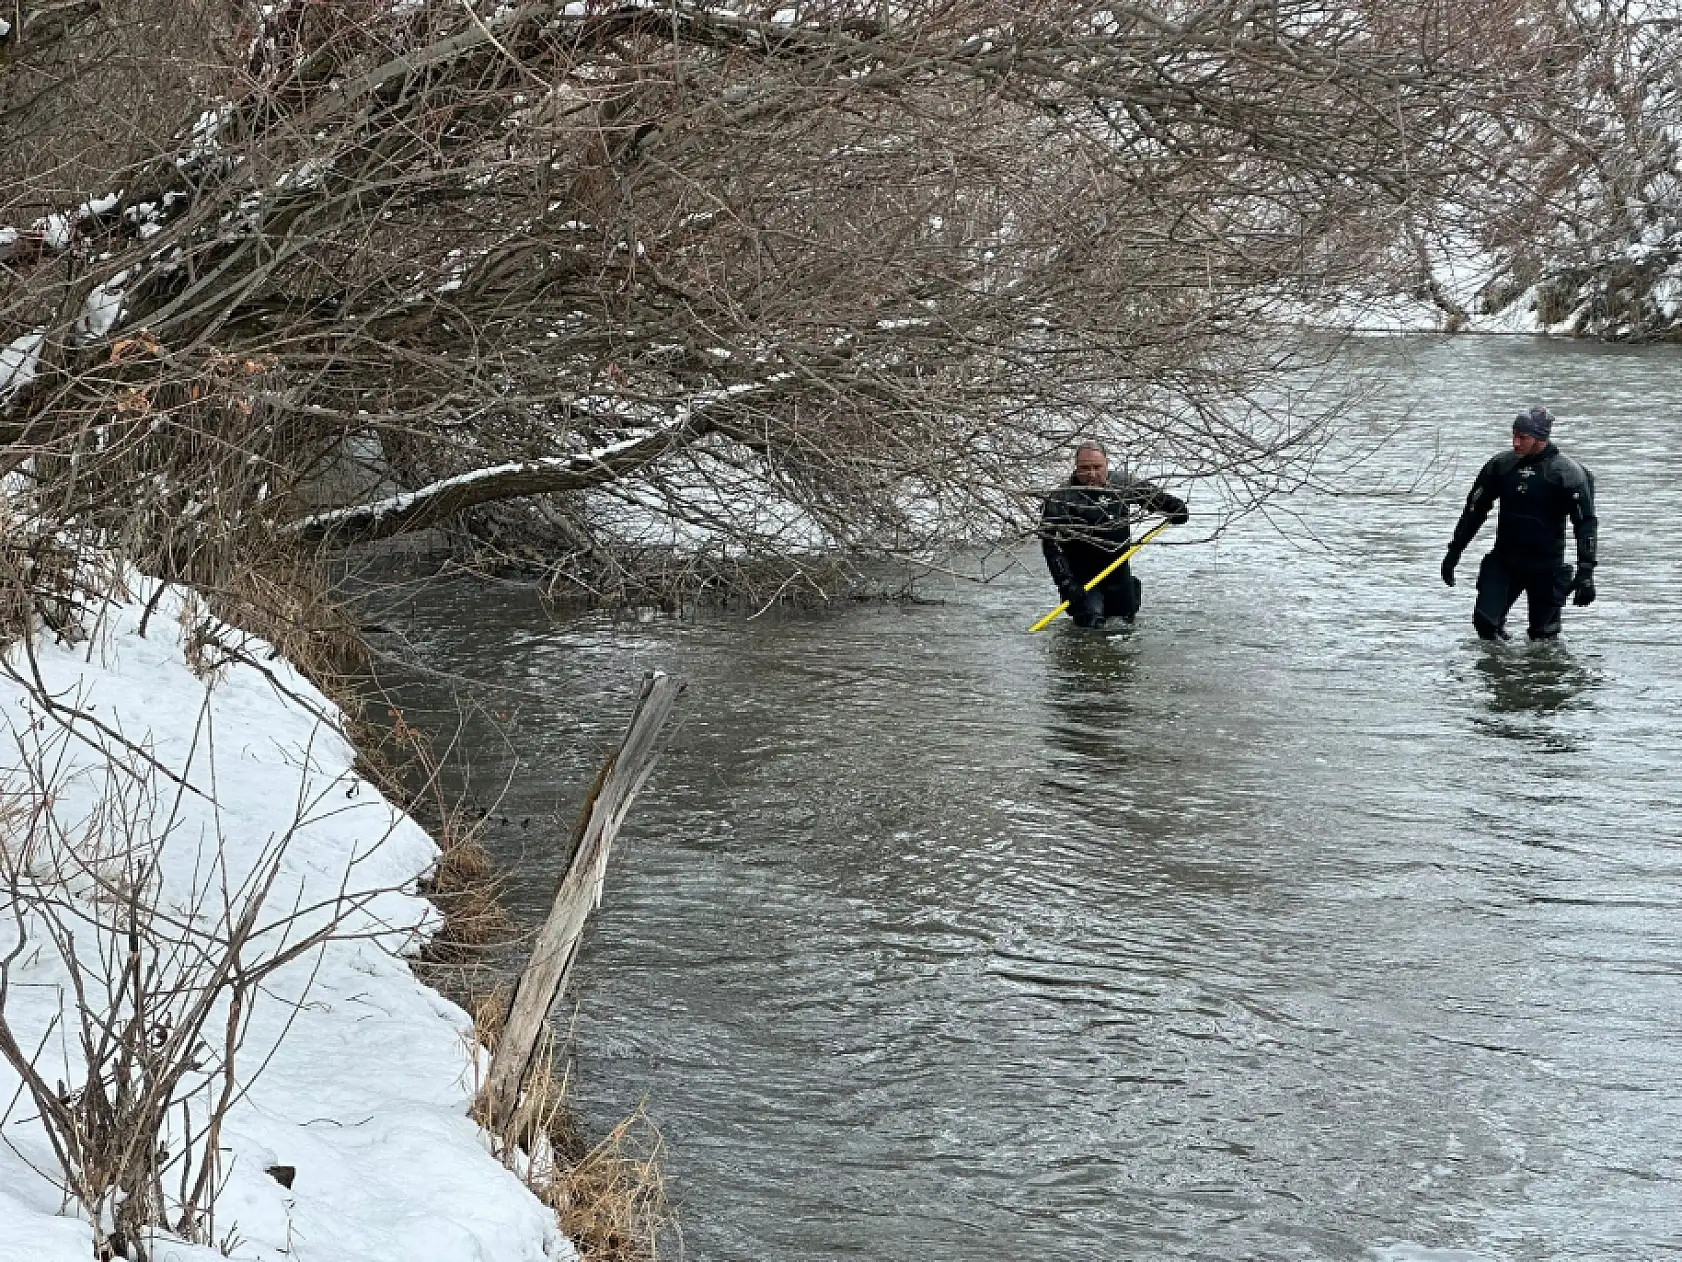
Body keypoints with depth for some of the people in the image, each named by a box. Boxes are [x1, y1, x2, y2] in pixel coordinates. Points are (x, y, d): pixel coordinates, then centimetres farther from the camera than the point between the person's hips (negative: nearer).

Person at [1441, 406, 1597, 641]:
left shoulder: (1567, 472, -10)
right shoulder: (1501, 465, 2)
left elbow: (1586, 523, -11)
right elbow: (1474, 510, 12)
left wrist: (1586, 573, -19)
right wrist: (1454, 552, 10)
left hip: (1546, 566, -3)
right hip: (1503, 560, 3)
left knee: (1542, 636, 0)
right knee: (1484, 620, -8)